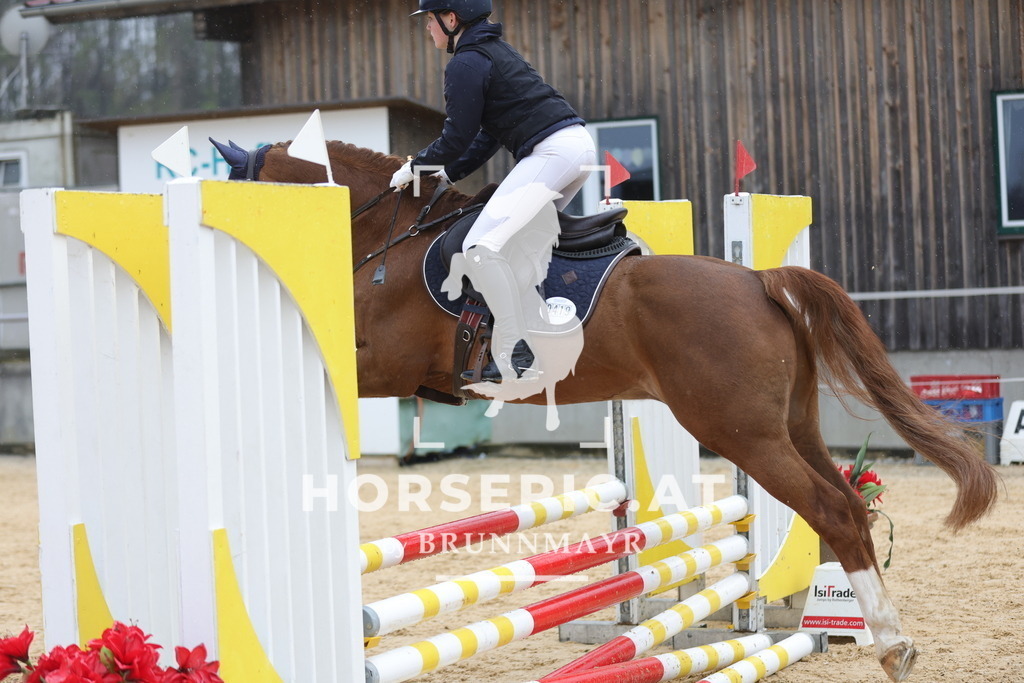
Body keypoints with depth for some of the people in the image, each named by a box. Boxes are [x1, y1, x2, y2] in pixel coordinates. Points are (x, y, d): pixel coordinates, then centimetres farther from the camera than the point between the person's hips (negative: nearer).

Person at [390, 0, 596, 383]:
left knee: (482, 246, -14)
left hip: (550, 151, -11)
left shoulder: (466, 63, -5)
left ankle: (515, 353, -16)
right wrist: (448, 174, 27)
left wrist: (414, 167, 11)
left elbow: (457, 137, -5)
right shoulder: (494, 50, 25)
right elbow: (490, 133, 28)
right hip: (579, 143, 11)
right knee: (522, 238, 24)